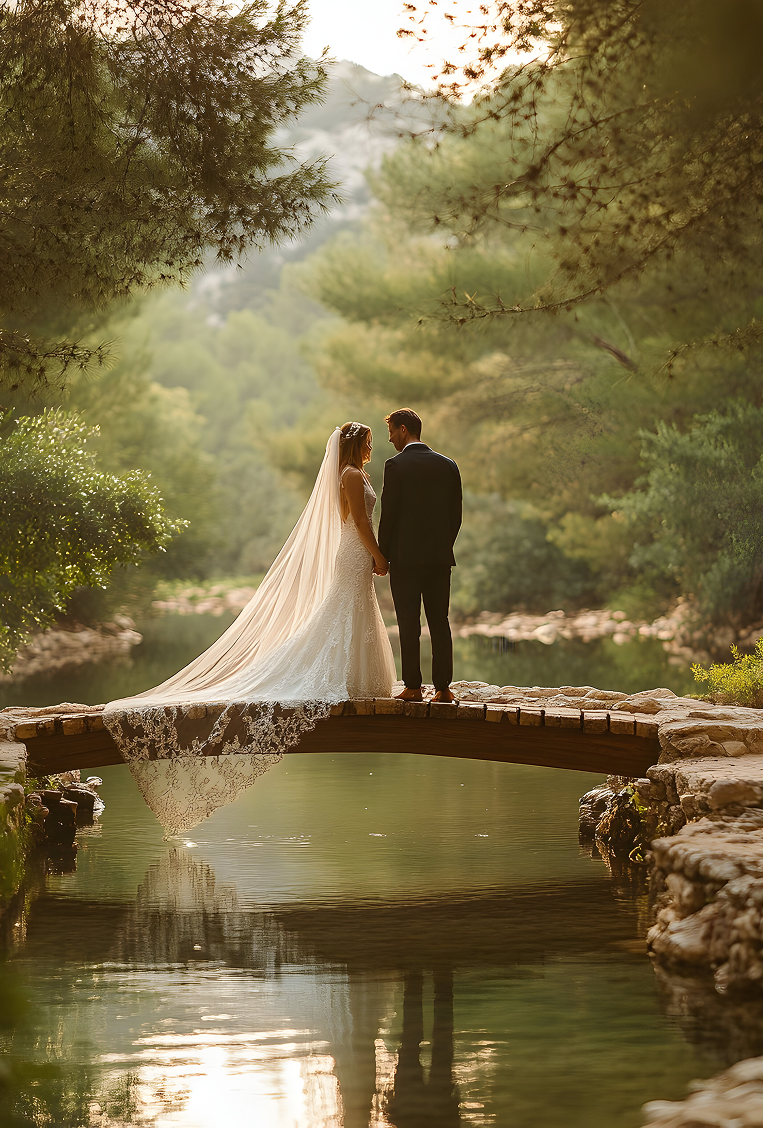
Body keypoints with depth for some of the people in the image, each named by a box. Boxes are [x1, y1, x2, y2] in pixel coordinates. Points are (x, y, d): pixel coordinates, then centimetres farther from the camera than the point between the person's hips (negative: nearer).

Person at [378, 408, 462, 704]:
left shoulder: (396, 465, -8)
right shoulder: (448, 465, 7)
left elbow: (388, 514, -9)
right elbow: (456, 515, 8)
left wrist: (381, 554, 1)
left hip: (405, 557, -4)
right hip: (440, 558, 4)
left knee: (409, 626, 0)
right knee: (440, 624, 6)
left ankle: (413, 687, 0)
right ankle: (443, 687, 4)